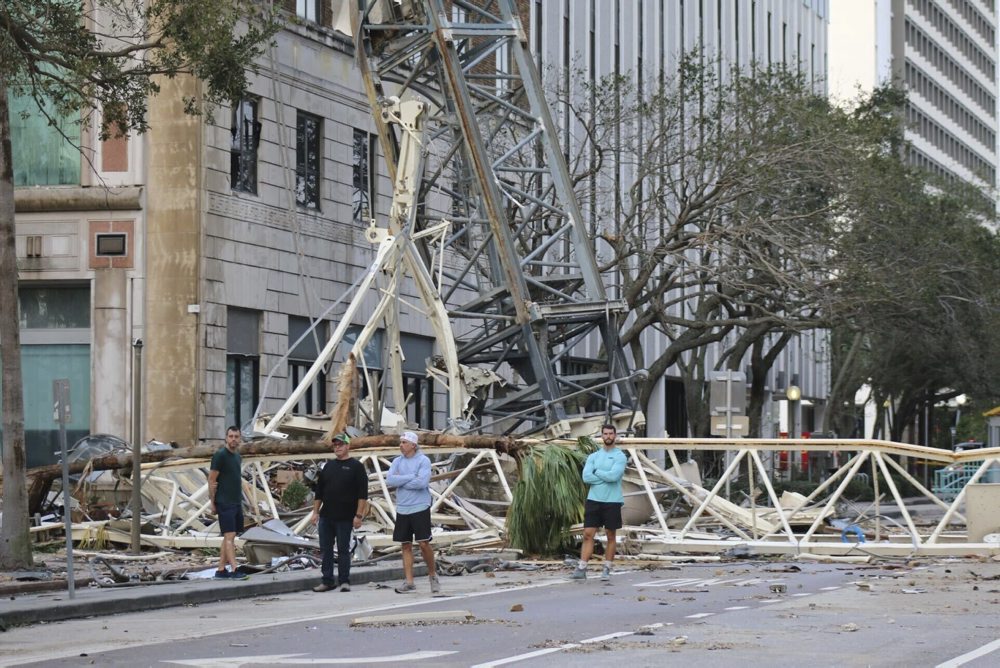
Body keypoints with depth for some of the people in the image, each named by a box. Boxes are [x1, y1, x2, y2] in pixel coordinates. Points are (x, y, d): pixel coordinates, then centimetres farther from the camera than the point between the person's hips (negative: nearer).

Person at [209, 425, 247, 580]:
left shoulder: (237, 456, 14)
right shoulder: (220, 455, -10)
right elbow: (211, 480, -10)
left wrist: (240, 500, 7)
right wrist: (213, 503, -11)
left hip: (236, 502, 8)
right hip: (224, 503, -8)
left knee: (229, 537, 8)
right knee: (229, 536, -12)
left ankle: (221, 570, 12)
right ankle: (233, 570, -16)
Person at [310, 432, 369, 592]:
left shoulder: (356, 467, -4)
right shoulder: (328, 466, 13)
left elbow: (362, 493, -9)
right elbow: (319, 491, 17)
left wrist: (359, 515, -15)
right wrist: (315, 511, 11)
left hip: (345, 518, -5)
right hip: (326, 516, 5)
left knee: (343, 550, 0)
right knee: (326, 550, 6)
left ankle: (344, 581, 8)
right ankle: (327, 581, 12)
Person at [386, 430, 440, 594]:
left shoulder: (423, 461, -5)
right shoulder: (397, 461, 9)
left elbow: (422, 482, -19)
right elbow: (390, 480, -7)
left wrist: (400, 481, -9)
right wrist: (411, 477, -12)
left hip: (420, 508, -5)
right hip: (402, 510, 5)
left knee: (423, 543, -7)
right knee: (406, 545, 5)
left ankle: (433, 575, 12)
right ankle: (409, 582, 7)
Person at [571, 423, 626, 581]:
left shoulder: (620, 456, -2)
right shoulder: (593, 456, 9)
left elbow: (614, 476, -18)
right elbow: (586, 477, -5)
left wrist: (597, 472, -5)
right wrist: (606, 477, -11)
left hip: (612, 501, -3)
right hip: (593, 499, 3)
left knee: (611, 536, 5)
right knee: (588, 534, -3)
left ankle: (607, 569, 12)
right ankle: (582, 569, -5)